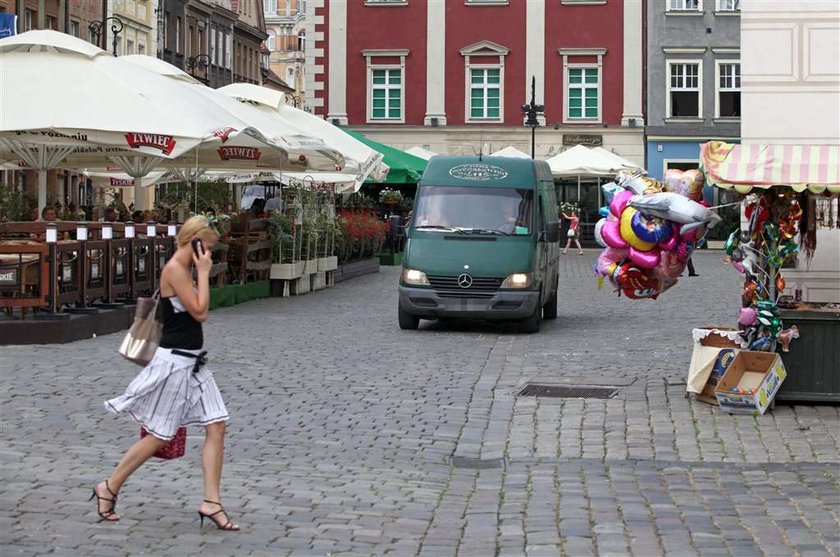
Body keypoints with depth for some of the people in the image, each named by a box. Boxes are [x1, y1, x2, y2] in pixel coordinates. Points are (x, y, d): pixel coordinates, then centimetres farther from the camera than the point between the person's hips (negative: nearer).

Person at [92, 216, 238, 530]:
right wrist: (203, 273, -16)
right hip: (175, 361, -10)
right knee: (159, 436, 1)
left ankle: (211, 502, 3)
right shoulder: (174, 270, -17)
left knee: (217, 427, 1)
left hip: (192, 362, 10)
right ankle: (108, 489, 16)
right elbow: (200, 312, -20)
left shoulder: (184, 270, 13)